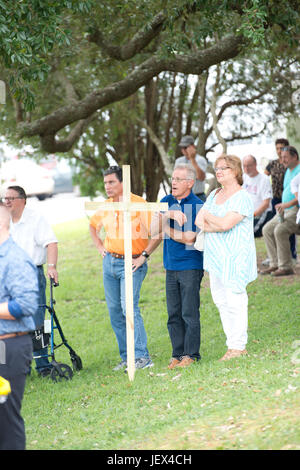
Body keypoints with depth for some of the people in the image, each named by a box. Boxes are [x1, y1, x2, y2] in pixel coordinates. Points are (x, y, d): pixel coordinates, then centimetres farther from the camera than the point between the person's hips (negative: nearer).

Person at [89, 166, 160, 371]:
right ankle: (126, 357, 13)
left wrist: (143, 256, -14)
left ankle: (142, 357, -16)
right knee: (115, 311, 6)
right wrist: (100, 247, 18)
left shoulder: (138, 204, -12)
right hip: (110, 262, 7)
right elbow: (93, 225, 30)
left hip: (131, 264, -7)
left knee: (129, 307, -18)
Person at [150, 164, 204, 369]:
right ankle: (178, 354, 14)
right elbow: (154, 230, 0)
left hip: (190, 266, -6)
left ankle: (191, 354, 3)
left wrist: (167, 229, -4)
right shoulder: (166, 202, 10)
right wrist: (167, 215, -16)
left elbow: (189, 238, -15)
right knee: (174, 314, 8)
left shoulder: (197, 206, -9)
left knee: (190, 313, -4)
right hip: (171, 266, 6)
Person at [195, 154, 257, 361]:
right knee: (221, 299, 10)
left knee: (235, 300, -6)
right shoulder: (214, 195, 15)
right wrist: (217, 225, -12)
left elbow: (225, 224, -22)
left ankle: (238, 347, 0)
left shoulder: (242, 198, -11)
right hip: (216, 256, 8)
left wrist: (208, 216, -4)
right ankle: (234, 343, 17)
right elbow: (199, 221, 6)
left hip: (235, 257, -8)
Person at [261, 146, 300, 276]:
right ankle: (275, 264, 4)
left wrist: (288, 204, -28)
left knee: (280, 230, -26)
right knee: (267, 229, 2)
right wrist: (281, 206, 12)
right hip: (285, 211, 10)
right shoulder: (288, 170, 19)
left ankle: (286, 267, -20)